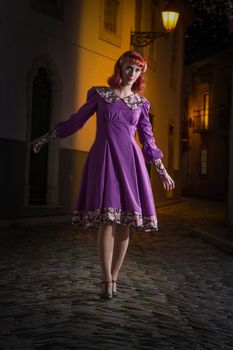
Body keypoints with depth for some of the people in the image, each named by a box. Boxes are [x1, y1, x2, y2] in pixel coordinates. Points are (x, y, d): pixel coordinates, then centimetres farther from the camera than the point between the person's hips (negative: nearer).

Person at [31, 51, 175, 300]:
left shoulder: (141, 102, 14)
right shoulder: (99, 94, 8)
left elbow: (148, 139, 19)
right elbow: (76, 120, 14)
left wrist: (162, 170, 20)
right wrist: (46, 137, 15)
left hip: (129, 160, 3)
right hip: (104, 159, -2)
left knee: (125, 222, -2)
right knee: (107, 221, -12)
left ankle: (113, 278, 9)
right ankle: (107, 281, -6)